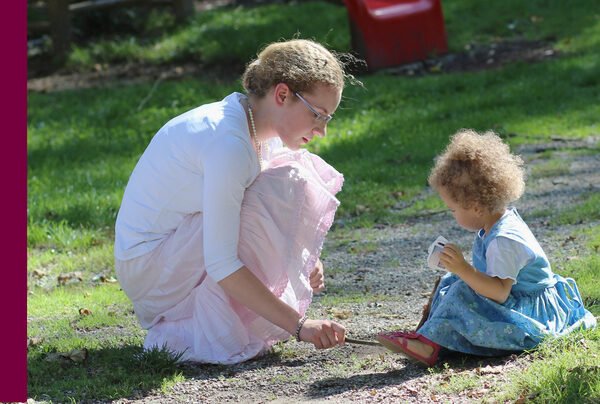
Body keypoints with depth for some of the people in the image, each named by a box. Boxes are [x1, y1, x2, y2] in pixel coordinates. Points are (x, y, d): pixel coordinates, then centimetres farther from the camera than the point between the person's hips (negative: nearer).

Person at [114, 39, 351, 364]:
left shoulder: (259, 131, 3)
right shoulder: (228, 142, -27)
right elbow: (220, 265, -29)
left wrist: (301, 262, -7)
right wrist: (297, 324, -28)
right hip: (147, 270, -10)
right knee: (283, 184, -21)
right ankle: (219, 328, -15)